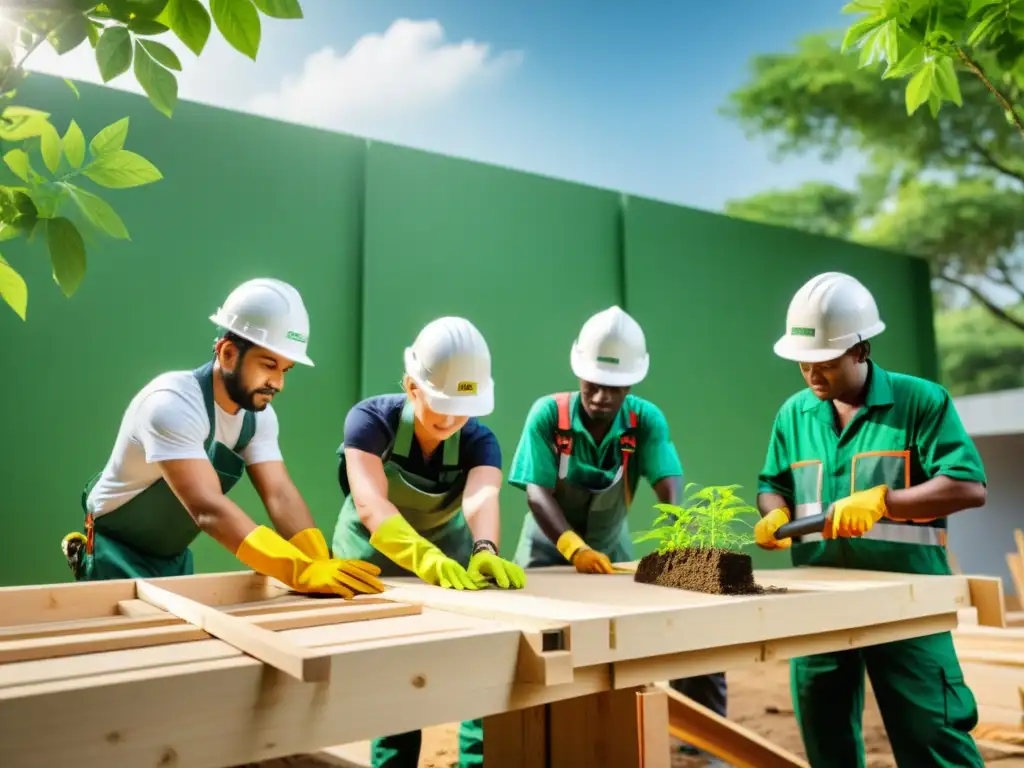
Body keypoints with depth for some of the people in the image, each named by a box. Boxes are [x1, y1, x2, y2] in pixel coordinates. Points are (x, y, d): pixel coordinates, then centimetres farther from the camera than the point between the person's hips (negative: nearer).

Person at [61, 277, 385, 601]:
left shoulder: (259, 415, -10)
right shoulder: (173, 404, -33)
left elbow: (279, 494, -20)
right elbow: (209, 509, -44)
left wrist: (321, 565, -37)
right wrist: (302, 572, -53)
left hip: (175, 558, 7)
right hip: (117, 555, -6)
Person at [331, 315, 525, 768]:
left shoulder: (479, 440, -17)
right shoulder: (370, 420, -25)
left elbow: (482, 498, -38)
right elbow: (371, 505, -42)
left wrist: (484, 551, -60)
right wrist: (428, 559, -59)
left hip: (450, 568, 2)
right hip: (372, 571, -2)